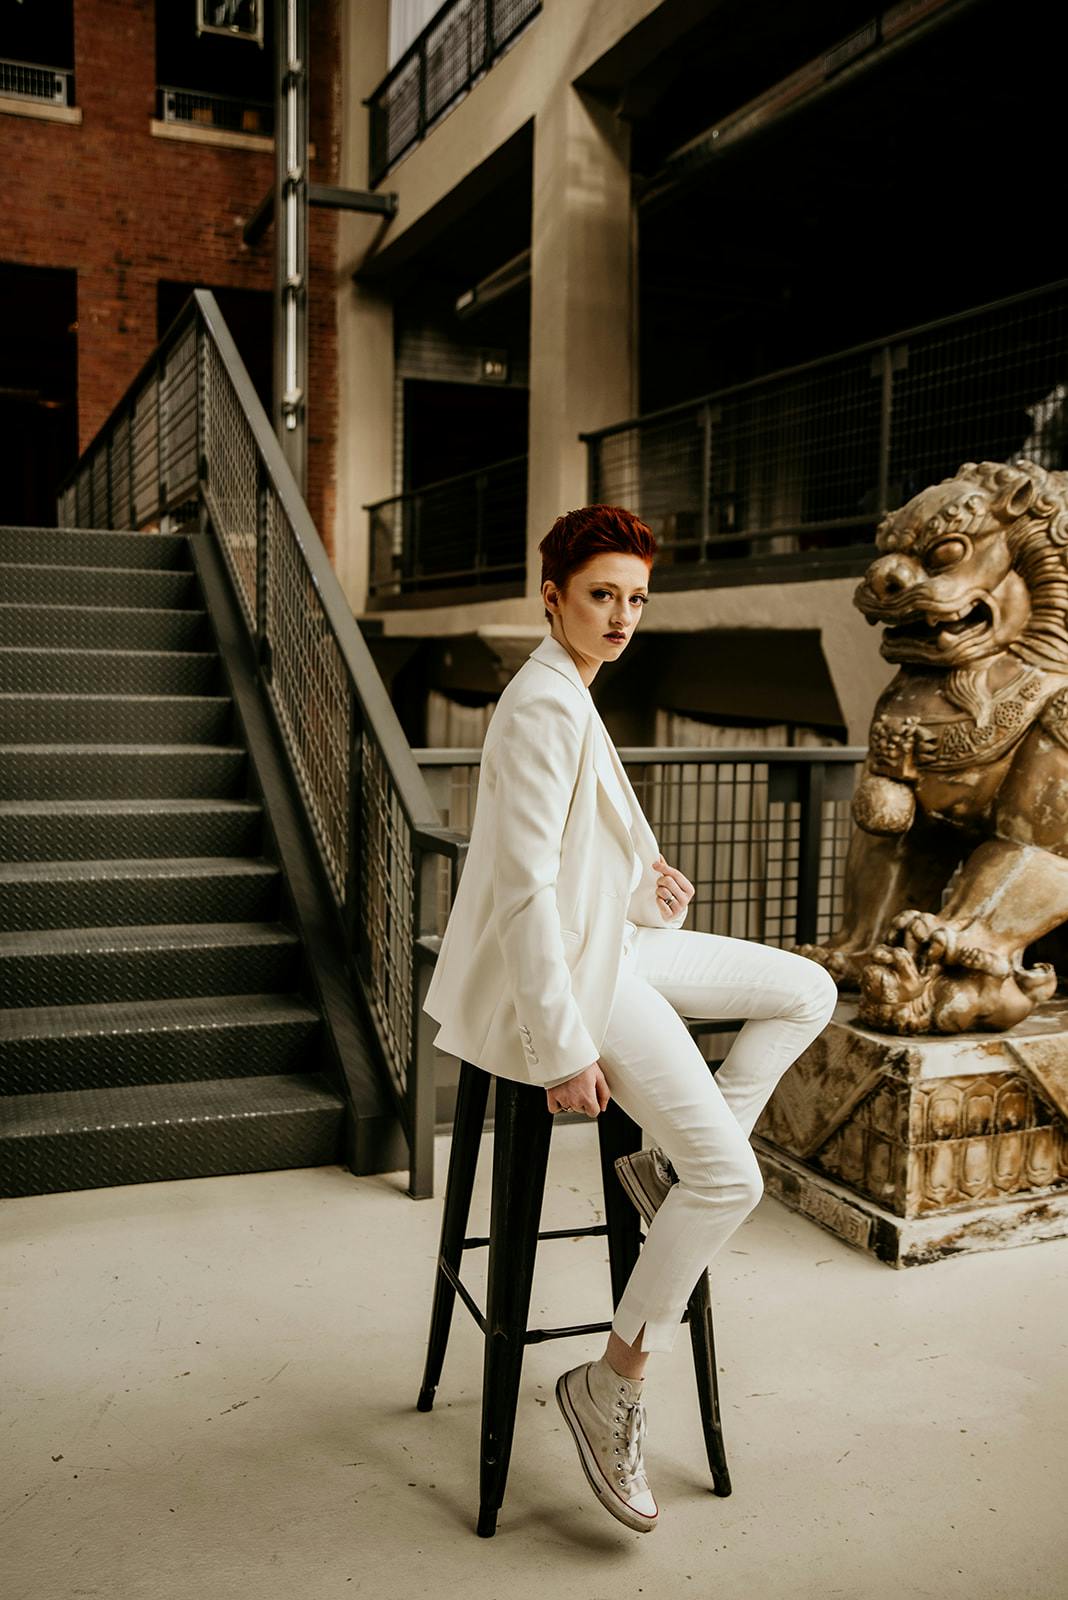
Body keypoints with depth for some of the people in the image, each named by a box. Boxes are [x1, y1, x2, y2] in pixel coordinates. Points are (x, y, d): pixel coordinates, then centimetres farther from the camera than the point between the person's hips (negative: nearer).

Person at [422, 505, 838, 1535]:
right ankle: (612, 1383, 4)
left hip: (613, 941, 10)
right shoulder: (543, 706, -20)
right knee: (732, 1180, -13)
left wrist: (641, 876, 7)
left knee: (808, 991, 10)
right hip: (566, 970, -10)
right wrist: (566, 1048, -24)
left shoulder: (567, 693, 12)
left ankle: (671, 1166, 10)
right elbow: (523, 886, -25)